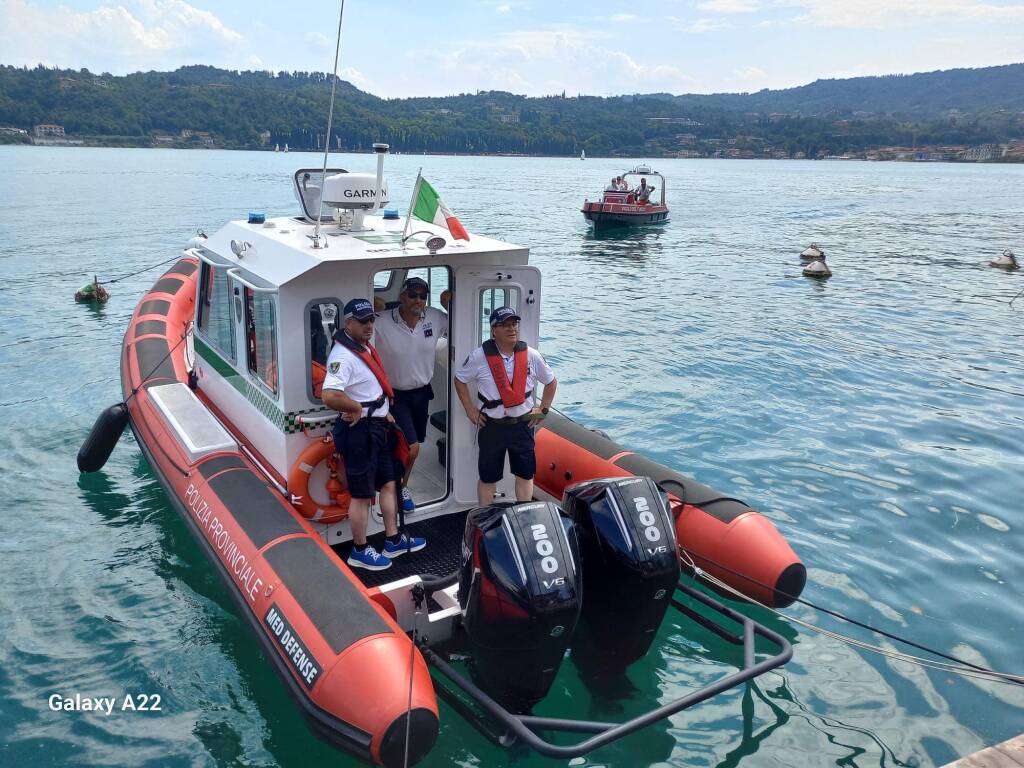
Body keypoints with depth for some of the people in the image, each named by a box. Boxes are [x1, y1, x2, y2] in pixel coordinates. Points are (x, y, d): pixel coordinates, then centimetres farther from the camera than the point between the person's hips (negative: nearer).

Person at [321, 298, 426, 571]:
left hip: (377, 428, 10)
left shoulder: (366, 348, 10)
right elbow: (330, 397, -39)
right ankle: (360, 551, 18)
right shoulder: (343, 356, -23)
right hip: (358, 432, -10)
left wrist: (383, 412, 17)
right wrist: (357, 408, -23)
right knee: (362, 494, 2)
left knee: (388, 484, 18)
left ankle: (393, 541, 32)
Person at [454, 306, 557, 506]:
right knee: (487, 478, 8)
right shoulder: (480, 356, -10)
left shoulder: (530, 355, -5)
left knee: (525, 475, 10)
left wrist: (543, 409, 4)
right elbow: (460, 380, 5)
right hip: (492, 425, -1)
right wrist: (470, 408, 0)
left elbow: (551, 382, 10)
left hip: (523, 424, 2)